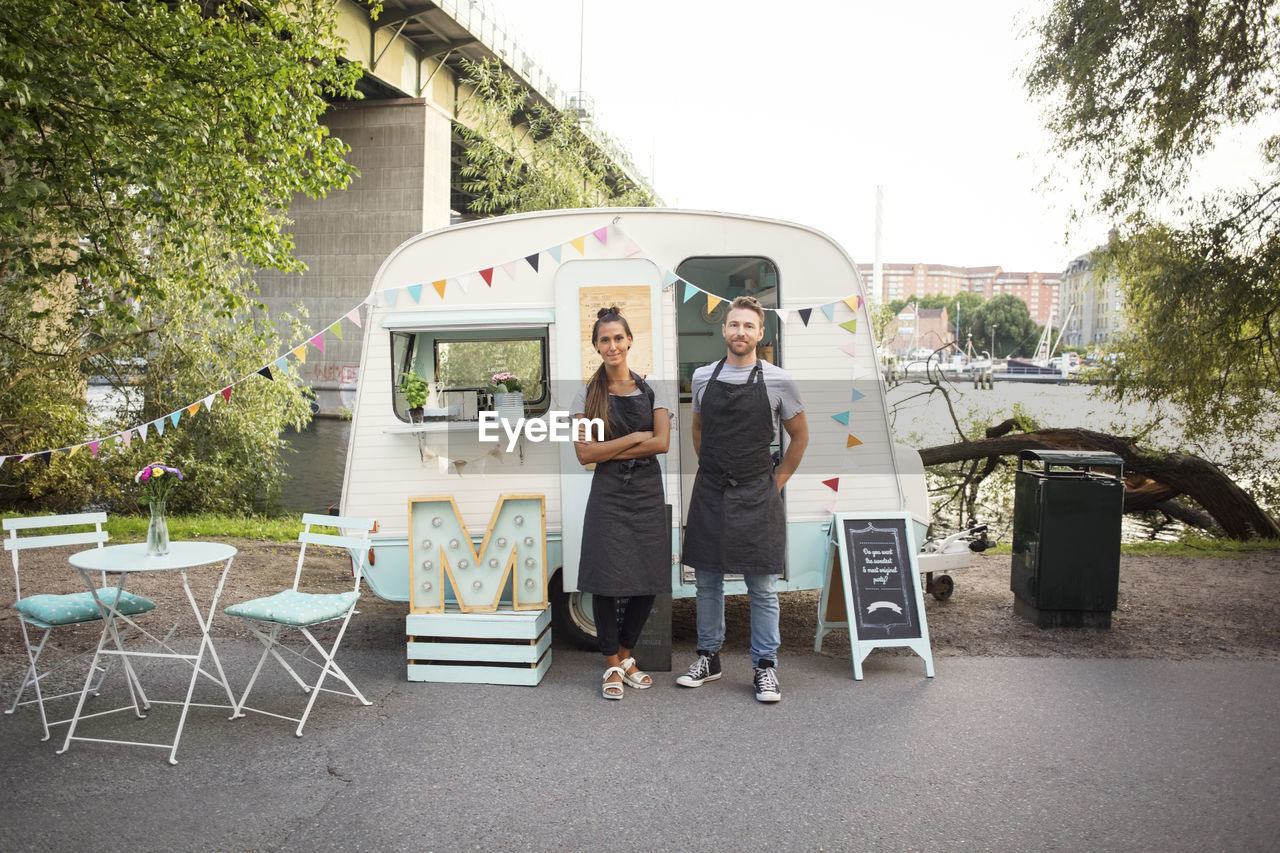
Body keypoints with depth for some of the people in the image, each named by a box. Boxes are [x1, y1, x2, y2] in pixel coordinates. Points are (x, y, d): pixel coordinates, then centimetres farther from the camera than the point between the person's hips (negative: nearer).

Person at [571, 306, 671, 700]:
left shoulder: (650, 391, 7)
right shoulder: (587, 395, 3)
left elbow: (662, 443, -5)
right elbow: (584, 453, -7)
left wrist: (610, 451, -10)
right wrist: (636, 437, -10)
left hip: (648, 493, 2)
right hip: (608, 495, -2)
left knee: (649, 582, 4)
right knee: (607, 581, -3)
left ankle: (626, 656, 25)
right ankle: (613, 667, 14)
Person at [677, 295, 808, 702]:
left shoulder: (778, 381, -3)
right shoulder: (703, 377, 6)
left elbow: (799, 436, 8)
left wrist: (777, 481, 4)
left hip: (756, 497, -3)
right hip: (709, 493, 3)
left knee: (762, 587, 3)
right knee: (707, 580, 11)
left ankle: (765, 667, 15)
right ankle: (708, 658, 26)